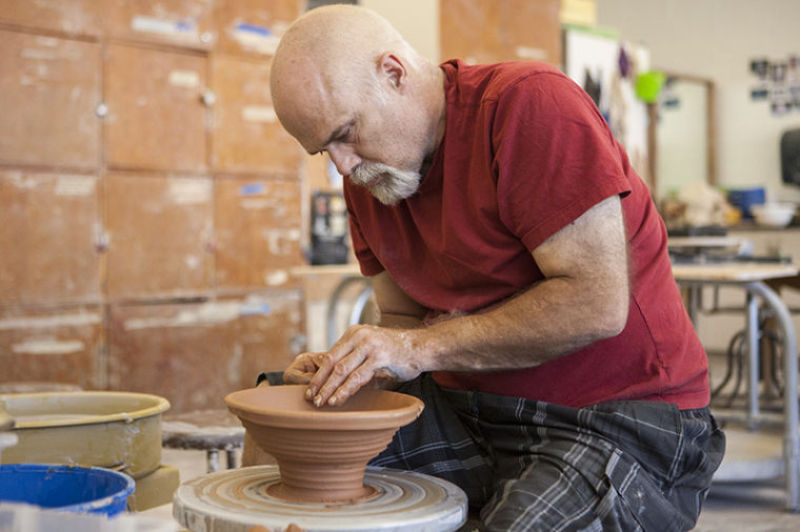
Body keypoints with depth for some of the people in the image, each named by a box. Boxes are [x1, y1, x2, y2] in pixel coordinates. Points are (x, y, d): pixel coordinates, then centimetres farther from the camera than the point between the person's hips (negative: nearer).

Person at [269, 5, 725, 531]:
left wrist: (422, 348, -21)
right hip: (470, 407, 7)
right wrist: (344, 368, -9)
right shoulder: (367, 175, 6)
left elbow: (597, 305, -23)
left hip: (616, 414, -6)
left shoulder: (531, 103, -18)